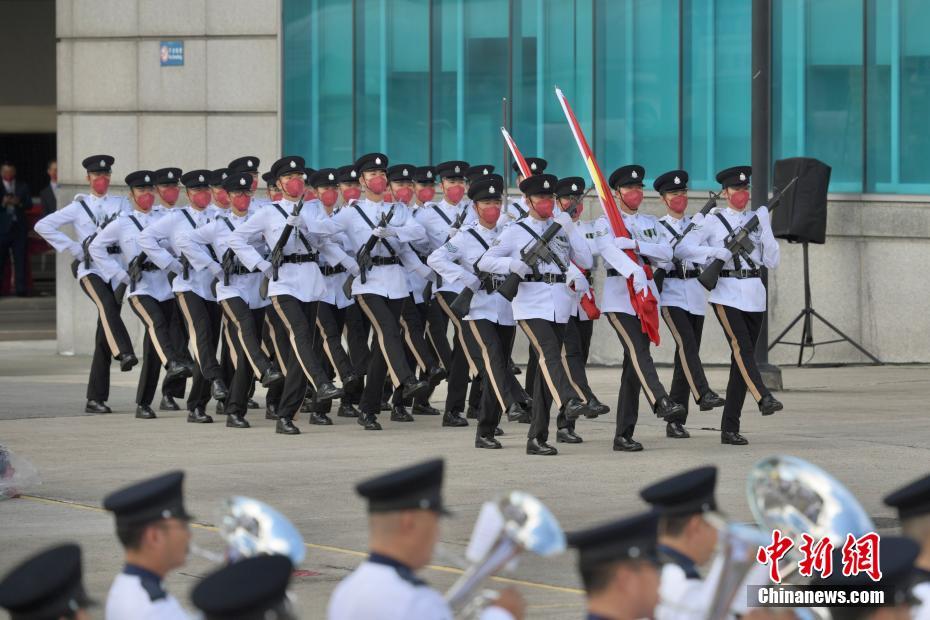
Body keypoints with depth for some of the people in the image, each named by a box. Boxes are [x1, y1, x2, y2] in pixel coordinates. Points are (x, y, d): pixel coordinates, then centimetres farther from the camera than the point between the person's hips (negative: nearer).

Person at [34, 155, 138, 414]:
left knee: (104, 336, 0)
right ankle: (124, 353, -55)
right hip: (90, 268, -2)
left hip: (115, 269, 2)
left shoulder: (120, 204, 16)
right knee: (107, 304, -36)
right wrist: (74, 248, -1)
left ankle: (96, 398, 2)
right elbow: (43, 226, 3)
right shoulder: (78, 207, 10)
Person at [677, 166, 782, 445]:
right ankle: (764, 398, -40)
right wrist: (717, 252, -16)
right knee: (742, 348, -24)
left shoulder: (757, 219, 13)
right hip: (727, 294, -4)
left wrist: (765, 229, -5)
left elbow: (772, 261, 6)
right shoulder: (713, 222, 3)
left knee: (741, 359, 2)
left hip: (754, 295, 4)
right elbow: (682, 249, -6)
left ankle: (730, 429, 3)